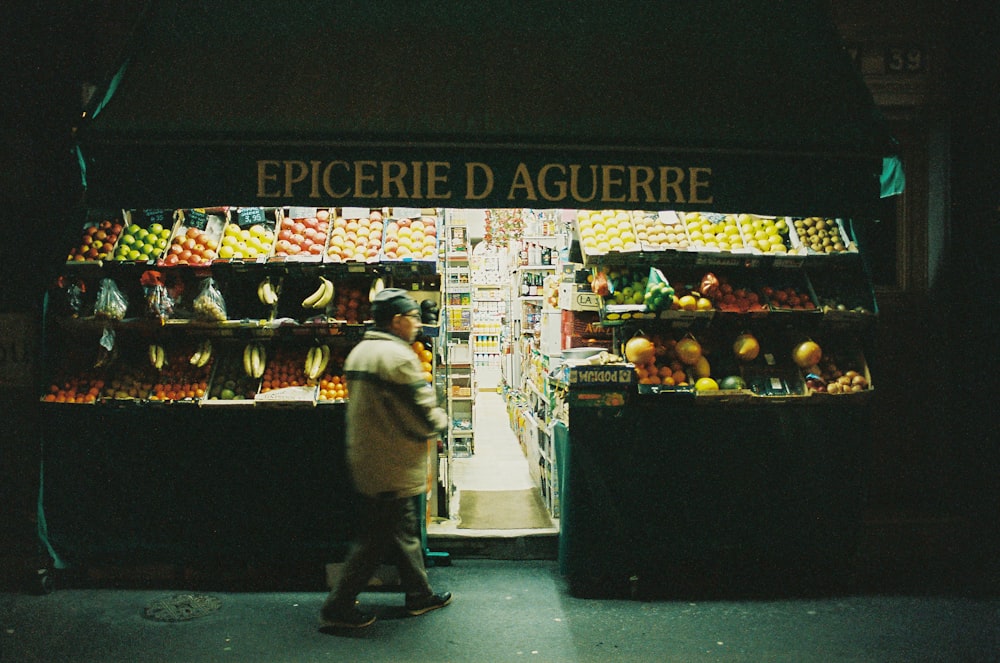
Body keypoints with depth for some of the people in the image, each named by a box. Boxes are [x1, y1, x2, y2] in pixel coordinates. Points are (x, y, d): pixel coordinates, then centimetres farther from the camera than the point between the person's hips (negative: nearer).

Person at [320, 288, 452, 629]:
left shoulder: (359, 352, 9)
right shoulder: (397, 356, -21)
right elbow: (424, 415, -21)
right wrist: (441, 420, 2)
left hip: (366, 459, 10)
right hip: (391, 469, -10)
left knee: (405, 529, 19)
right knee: (375, 540, 2)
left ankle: (420, 595, 31)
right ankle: (338, 607, 11)